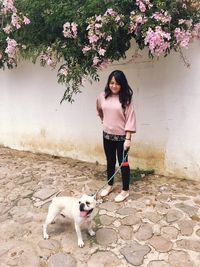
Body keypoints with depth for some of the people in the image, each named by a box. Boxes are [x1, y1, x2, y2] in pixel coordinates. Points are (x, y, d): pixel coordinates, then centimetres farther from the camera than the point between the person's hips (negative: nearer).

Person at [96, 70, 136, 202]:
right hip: (107, 135, 5)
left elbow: (130, 118, -16)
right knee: (110, 161, 18)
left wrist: (128, 138, -19)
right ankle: (110, 185, 37)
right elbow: (99, 110, 21)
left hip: (121, 136, -4)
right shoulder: (103, 96, -1)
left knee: (123, 163, 6)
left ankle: (125, 190, 22)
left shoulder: (126, 98, -13)